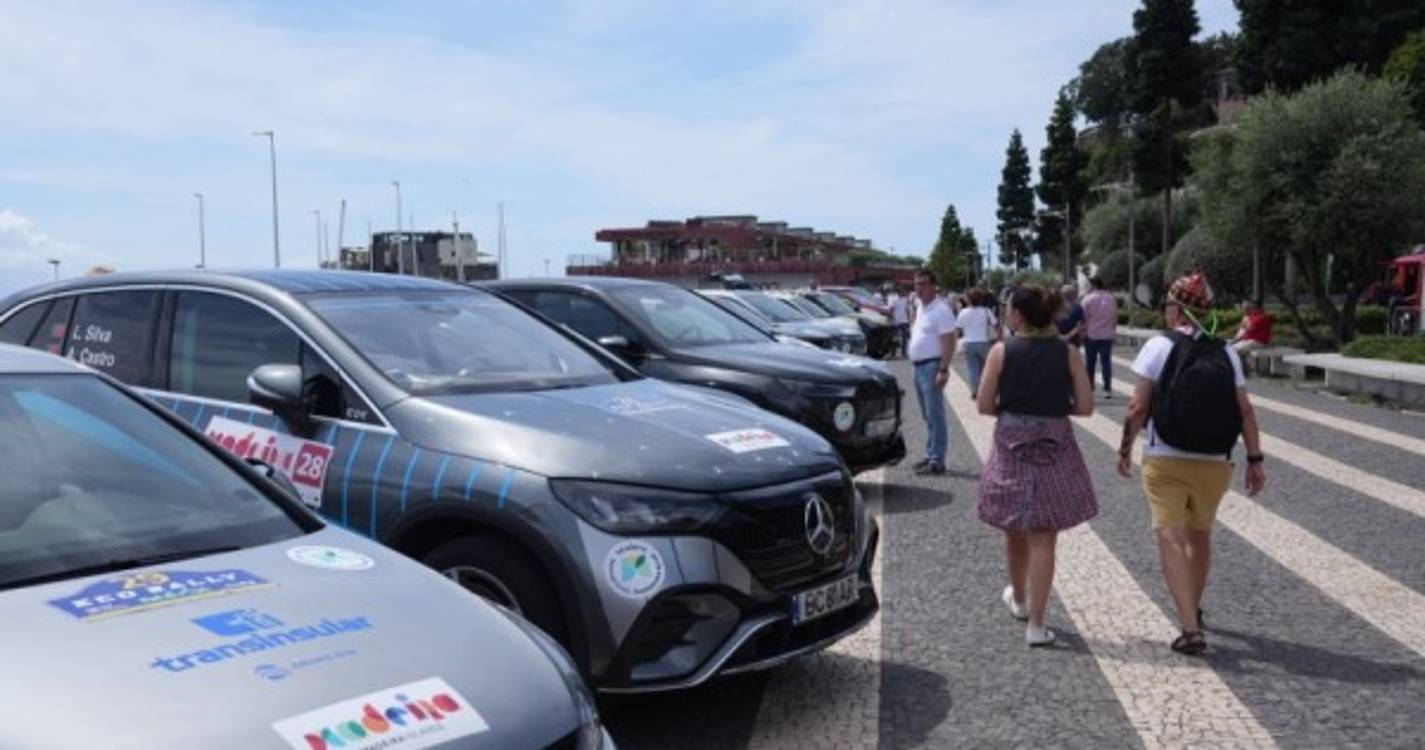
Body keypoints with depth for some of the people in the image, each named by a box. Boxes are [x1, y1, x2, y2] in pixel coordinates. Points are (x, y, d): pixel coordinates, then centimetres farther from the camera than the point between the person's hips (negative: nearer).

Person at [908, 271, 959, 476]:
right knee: (928, 416, 15)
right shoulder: (920, 307, 14)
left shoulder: (941, 309, -13)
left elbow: (949, 342, -19)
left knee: (935, 416, -7)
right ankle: (930, 455, 22)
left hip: (932, 366, -9)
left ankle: (937, 461, -6)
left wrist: (943, 370, -24)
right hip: (919, 366, 9)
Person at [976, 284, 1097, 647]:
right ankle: (1035, 624, 3)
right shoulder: (1068, 353, -3)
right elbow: (1085, 407, -4)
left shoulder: (1002, 351, -6)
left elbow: (985, 406, -6)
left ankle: (1019, 598, 41)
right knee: (1043, 538, 4)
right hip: (1055, 450, 0)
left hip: (1011, 447, 0)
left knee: (1015, 531, 19)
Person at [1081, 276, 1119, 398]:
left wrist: (1083, 332, 1)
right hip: (1107, 335, 3)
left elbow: (1084, 318, -8)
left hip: (1092, 335, -3)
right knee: (1106, 362, 3)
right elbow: (1115, 316, 9)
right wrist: (1112, 329, 18)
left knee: (1090, 362, 8)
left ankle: (1089, 387, 13)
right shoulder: (1111, 299, 6)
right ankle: (1107, 389, -2)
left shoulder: (1088, 298, -8)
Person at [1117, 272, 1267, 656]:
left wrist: (1125, 448, 0)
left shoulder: (1159, 346, -8)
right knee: (1200, 536, 22)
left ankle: (1191, 629, -12)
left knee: (1172, 539, -3)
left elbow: (1138, 407, -11)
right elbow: (1245, 411, -1)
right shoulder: (1226, 353, 2)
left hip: (1165, 462, -4)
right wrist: (1255, 459, 4)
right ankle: (1193, 610, 40)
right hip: (1214, 464, 4)